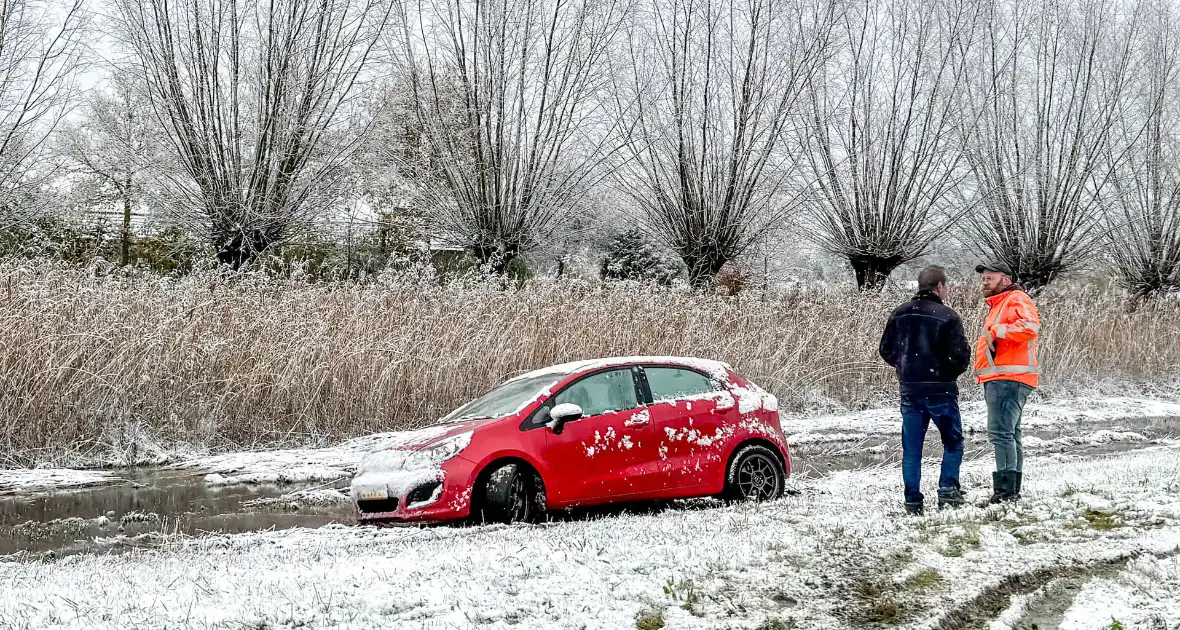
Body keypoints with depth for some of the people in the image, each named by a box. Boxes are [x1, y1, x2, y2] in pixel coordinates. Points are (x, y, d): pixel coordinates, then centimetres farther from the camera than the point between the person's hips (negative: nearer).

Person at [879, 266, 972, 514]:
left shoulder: (900, 314, 5)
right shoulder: (947, 316, -10)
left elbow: (886, 350, 10)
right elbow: (961, 355, -13)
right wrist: (950, 373, 7)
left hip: (909, 389, 4)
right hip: (940, 389, -4)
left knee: (911, 448, 8)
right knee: (953, 441, 11)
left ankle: (913, 500, 5)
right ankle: (948, 489, -2)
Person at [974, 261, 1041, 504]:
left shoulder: (1017, 300, -6)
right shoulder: (998, 305, 27)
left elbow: (1030, 327, -25)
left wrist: (995, 331, -23)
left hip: (1008, 379, -11)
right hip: (998, 380, 11)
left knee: (1000, 432, -18)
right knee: (1009, 435, 13)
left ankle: (1005, 489, -22)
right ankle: (1012, 491, 18)